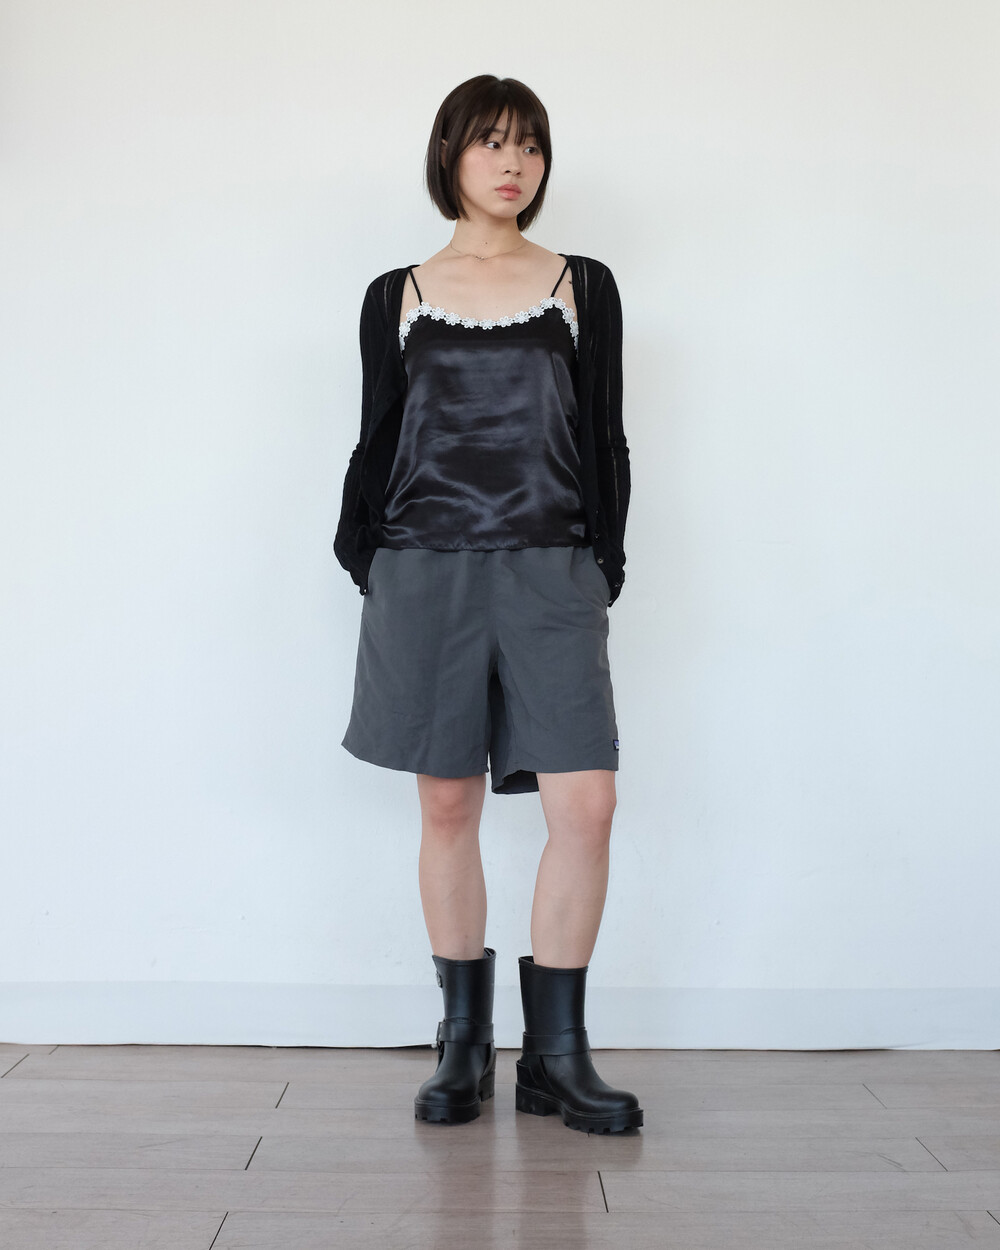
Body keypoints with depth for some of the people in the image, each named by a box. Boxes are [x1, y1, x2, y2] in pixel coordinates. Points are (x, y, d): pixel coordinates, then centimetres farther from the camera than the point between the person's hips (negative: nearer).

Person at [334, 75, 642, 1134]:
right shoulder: (397, 299, 11)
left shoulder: (582, 288, 11)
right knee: (448, 807, 4)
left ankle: (556, 1055, 4)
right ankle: (464, 1043, 17)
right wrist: (366, 564, 3)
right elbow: (376, 444, 12)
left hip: (550, 574, 0)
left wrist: (600, 567, 2)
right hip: (426, 572, 0)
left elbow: (603, 442, 9)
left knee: (585, 804, -9)